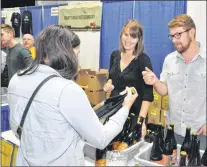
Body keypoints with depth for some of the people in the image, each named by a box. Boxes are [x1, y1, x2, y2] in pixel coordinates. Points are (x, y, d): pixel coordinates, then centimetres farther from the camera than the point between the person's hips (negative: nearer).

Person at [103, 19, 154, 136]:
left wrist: (142, 118, -28)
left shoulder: (143, 60, -15)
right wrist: (109, 84, -5)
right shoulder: (115, 55, 1)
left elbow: (148, 93, -18)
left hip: (134, 112, -5)